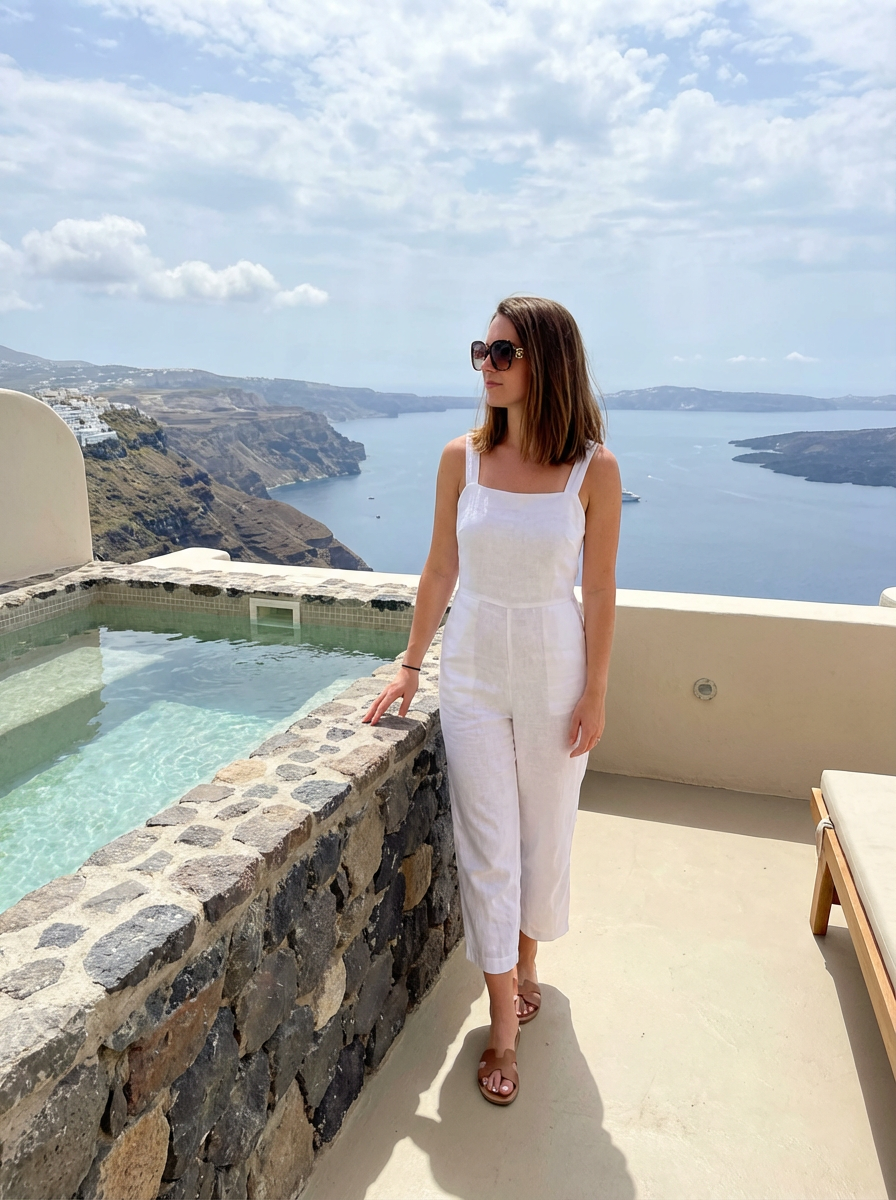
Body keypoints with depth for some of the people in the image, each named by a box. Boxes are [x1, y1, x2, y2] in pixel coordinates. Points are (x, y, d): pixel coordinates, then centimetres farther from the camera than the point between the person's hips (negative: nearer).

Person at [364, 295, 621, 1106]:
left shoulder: (594, 469, -10)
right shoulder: (462, 458, -4)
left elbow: (599, 590, -6)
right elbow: (440, 570, 2)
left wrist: (595, 693, -5)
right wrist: (410, 668, 5)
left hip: (554, 671, -1)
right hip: (472, 667, 1)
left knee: (545, 832, 14)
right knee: (485, 845, 5)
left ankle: (526, 960, 44)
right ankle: (506, 1023, 22)